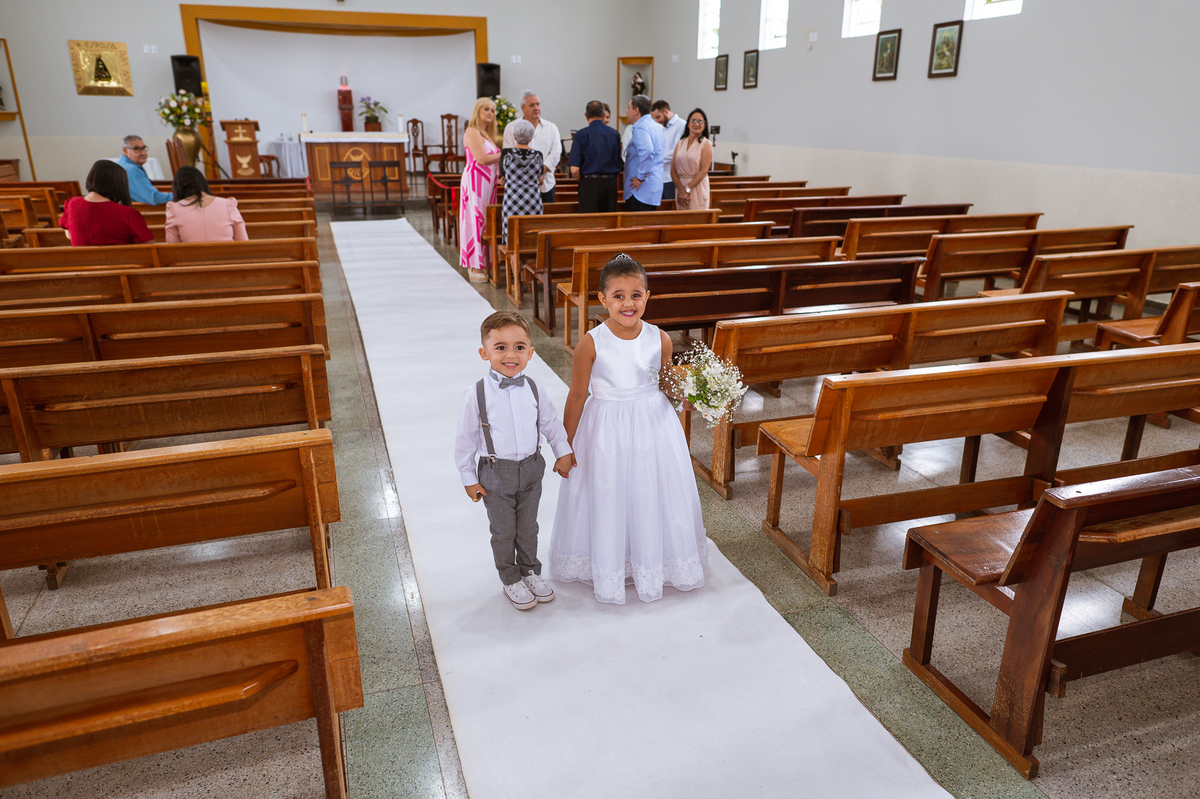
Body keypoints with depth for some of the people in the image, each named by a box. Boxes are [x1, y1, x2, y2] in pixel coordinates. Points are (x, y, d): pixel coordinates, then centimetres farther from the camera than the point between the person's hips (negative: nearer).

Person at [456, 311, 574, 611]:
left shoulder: (532, 390, -7)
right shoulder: (477, 395, -17)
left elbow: (551, 422, 9)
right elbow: (465, 439, -8)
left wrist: (563, 452, 13)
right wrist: (469, 478, -4)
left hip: (531, 469, 3)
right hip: (496, 474, -3)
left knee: (528, 528, 18)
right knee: (503, 532, 12)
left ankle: (530, 572, 41)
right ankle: (511, 580, 33)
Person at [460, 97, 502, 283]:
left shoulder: (487, 133, 19)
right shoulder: (472, 132, -9)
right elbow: (482, 158, -18)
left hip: (488, 182, 9)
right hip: (475, 180, -9)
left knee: (485, 221, 9)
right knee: (476, 220, -7)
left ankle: (481, 264, 14)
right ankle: (475, 268, -4)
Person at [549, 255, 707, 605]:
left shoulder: (660, 340, -8)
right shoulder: (591, 344, -15)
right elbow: (577, 396, -6)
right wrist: (566, 445, -1)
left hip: (653, 424, 3)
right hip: (606, 431, -2)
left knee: (654, 495, 14)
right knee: (607, 500, 9)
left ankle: (653, 564, 39)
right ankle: (608, 569, 33)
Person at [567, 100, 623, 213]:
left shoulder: (581, 134, -5)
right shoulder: (615, 134, 5)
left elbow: (574, 170, -10)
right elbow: (619, 165, 8)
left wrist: (583, 180, 8)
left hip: (590, 184, -3)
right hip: (611, 183, 4)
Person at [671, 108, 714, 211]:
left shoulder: (706, 144, 0)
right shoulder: (680, 143, 11)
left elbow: (703, 171, -9)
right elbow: (673, 171, 3)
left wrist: (687, 189, -14)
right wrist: (681, 190, -12)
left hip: (697, 187, -4)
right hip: (680, 186, 4)